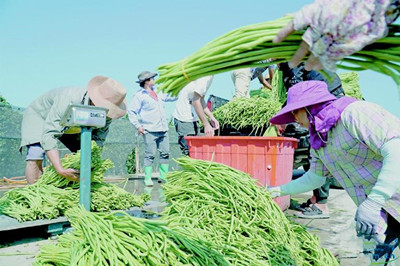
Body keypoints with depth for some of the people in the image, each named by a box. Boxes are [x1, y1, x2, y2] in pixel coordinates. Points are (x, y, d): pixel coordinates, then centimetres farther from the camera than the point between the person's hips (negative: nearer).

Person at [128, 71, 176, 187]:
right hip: (150, 131, -6)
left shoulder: (158, 93, 20)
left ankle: (164, 176, 18)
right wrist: (137, 126, -9)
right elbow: (131, 111, -3)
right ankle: (147, 178, 4)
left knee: (165, 153, 6)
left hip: (163, 130, 7)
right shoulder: (139, 95, -1)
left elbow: (172, 97, 33)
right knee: (150, 155, -5)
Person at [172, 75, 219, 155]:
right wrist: (206, 124, -20)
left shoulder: (209, 76, 10)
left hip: (192, 118, 10)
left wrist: (211, 117, 9)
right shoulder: (204, 77, -20)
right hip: (184, 119, -10)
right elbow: (195, 101, -22)